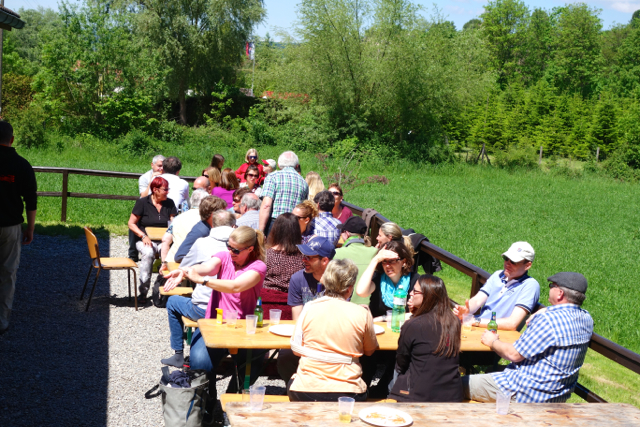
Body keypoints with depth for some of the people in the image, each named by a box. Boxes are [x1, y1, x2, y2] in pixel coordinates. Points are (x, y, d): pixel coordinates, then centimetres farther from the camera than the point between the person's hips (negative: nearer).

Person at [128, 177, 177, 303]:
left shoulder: (169, 203, 10)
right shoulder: (143, 202, 1)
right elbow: (131, 223, 1)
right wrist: (143, 236, -14)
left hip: (163, 241, 2)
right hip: (145, 240, -2)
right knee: (148, 253, -36)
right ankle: (143, 292, -30)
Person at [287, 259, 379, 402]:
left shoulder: (309, 308, -4)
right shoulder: (362, 314, -6)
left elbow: (296, 348, 4)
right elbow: (370, 351, 9)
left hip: (305, 392, 1)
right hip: (346, 393, -1)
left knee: (291, 383, 31)